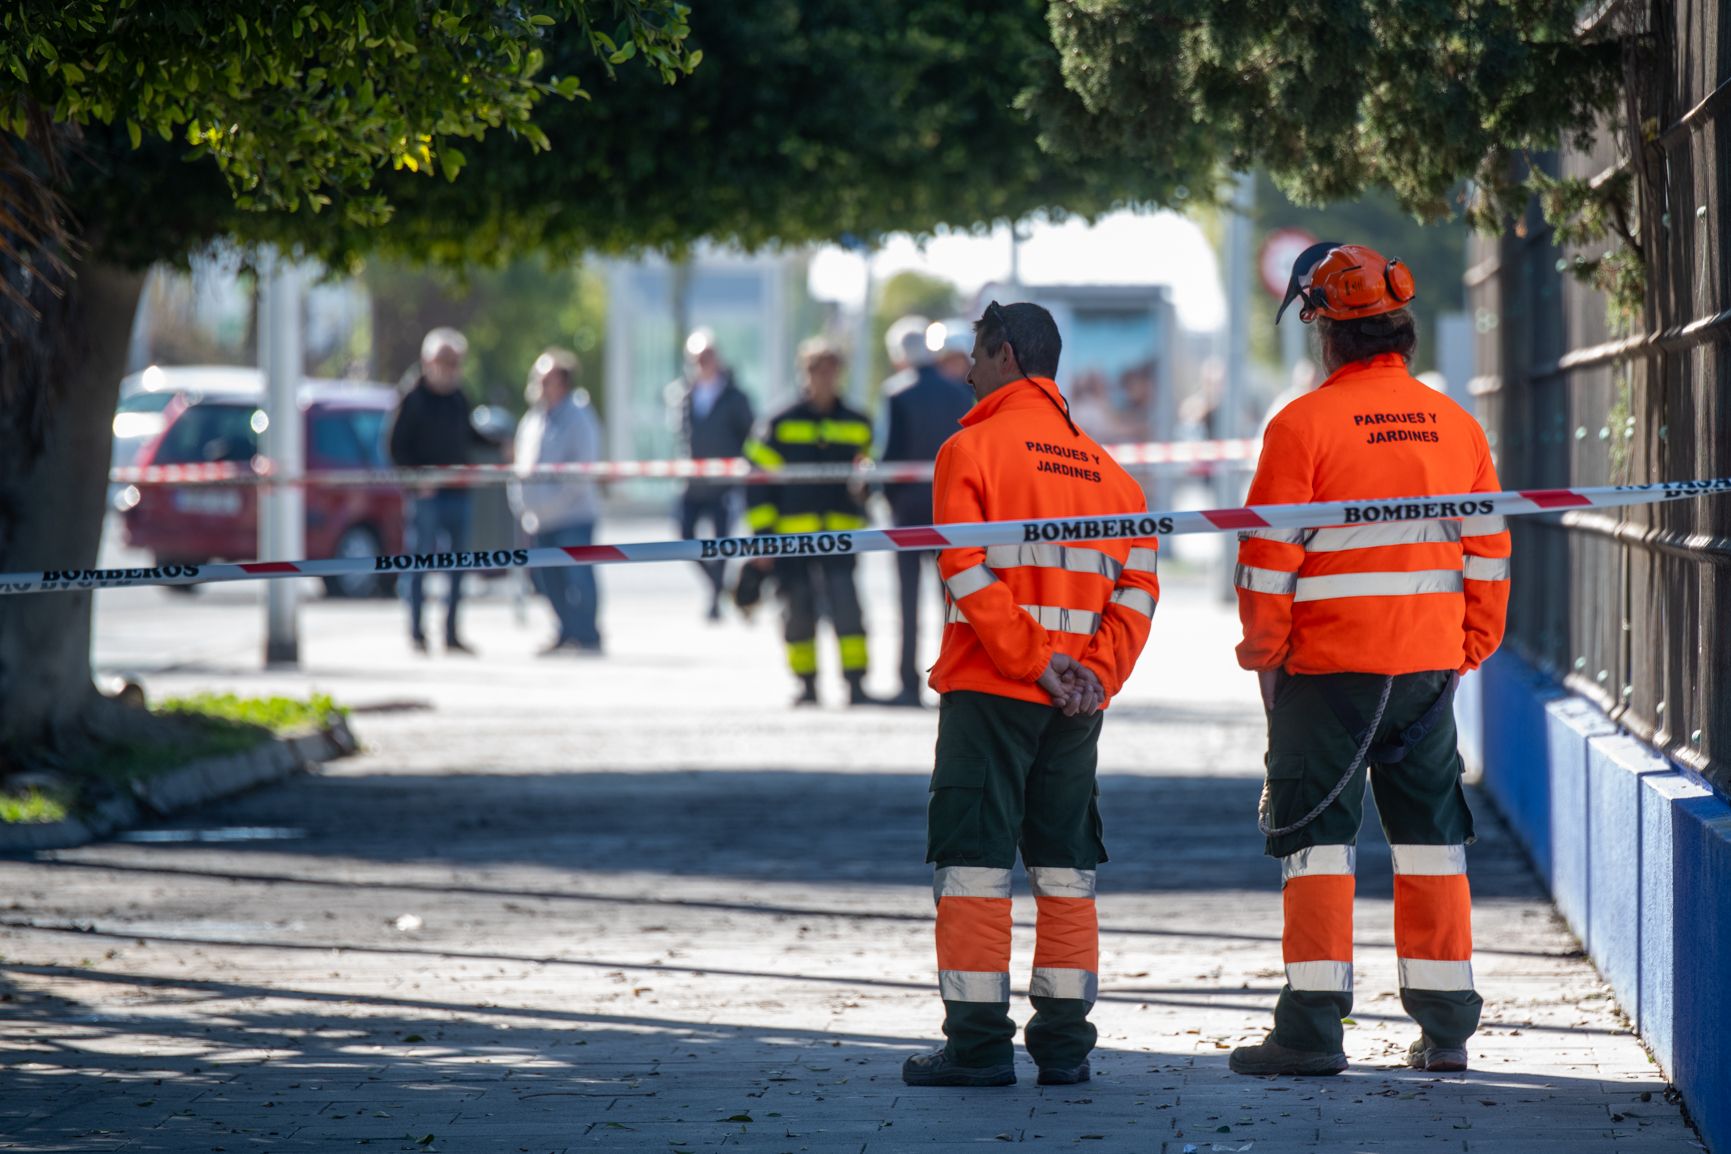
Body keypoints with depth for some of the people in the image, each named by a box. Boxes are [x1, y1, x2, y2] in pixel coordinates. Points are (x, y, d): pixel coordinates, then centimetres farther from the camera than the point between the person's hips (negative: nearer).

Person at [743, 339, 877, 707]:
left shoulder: (857, 425, 11)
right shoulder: (780, 424, 4)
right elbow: (760, 481, 3)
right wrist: (762, 535, -3)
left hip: (839, 534, 0)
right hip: (791, 534, 0)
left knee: (846, 605, -14)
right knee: (798, 612, 3)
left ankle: (856, 685, -10)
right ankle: (807, 685, 17)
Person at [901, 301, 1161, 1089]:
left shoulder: (973, 448, -5)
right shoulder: (1101, 465, 13)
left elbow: (970, 576, -15)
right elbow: (1137, 583, 6)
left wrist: (1035, 661, -13)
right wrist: (1097, 672, -2)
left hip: (990, 690, -5)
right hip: (1077, 703, 5)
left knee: (974, 864, -2)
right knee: (1066, 868, 9)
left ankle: (978, 1043, -4)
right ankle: (1064, 1043, 9)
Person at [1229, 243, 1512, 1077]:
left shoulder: (1304, 424, -10)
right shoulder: (1456, 426, 7)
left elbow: (1269, 557, -10)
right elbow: (1488, 552, 10)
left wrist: (1263, 655, 0)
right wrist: (1468, 650, 17)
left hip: (1328, 667, -5)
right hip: (1430, 665, 5)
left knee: (1318, 836, 0)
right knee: (1429, 835, 12)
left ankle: (1314, 1027, -3)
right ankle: (1446, 1027, 13)